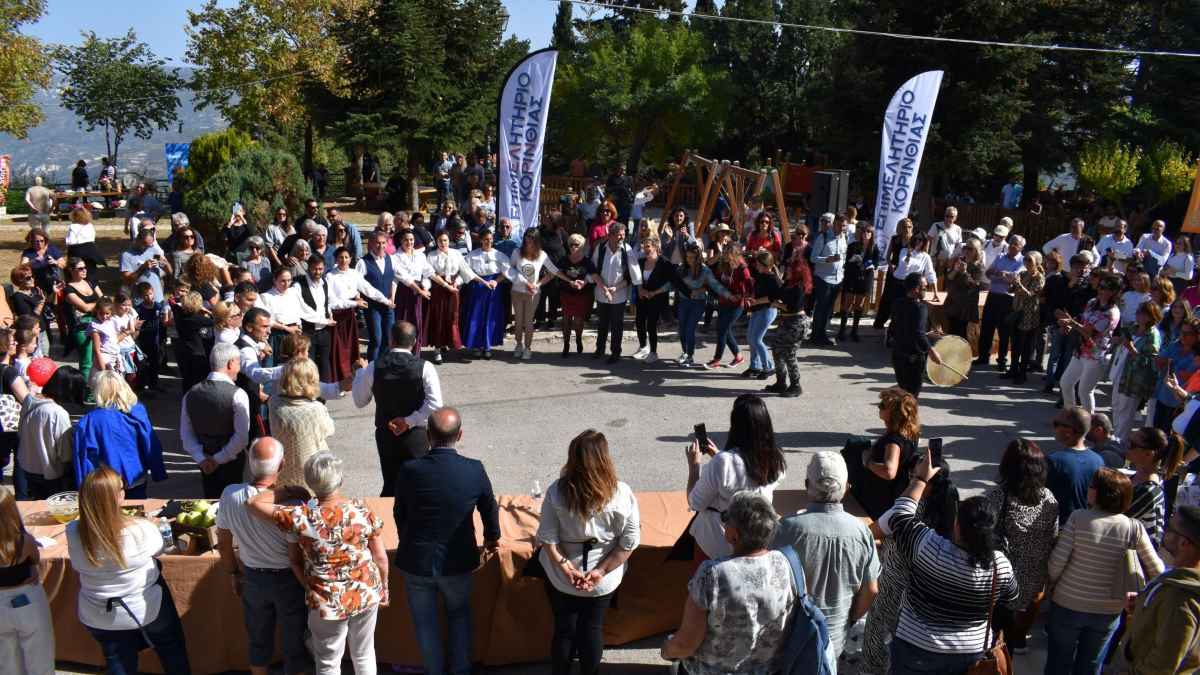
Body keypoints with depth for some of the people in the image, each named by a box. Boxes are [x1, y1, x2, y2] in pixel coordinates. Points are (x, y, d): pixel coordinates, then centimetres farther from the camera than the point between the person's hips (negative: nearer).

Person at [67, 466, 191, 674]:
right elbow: (159, 549, -6)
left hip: (99, 617, 2)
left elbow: (78, 566, -1)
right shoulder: (141, 529, -29)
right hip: (147, 610, -2)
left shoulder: (73, 533, -22)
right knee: (173, 653, 25)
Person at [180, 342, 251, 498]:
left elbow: (186, 435, 1)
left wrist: (202, 459, -3)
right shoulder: (237, 395, -18)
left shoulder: (190, 394, -1)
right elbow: (242, 437, -21)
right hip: (232, 463, -4)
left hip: (206, 465, 5)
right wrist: (219, 459, -12)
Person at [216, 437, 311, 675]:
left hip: (253, 578, 4)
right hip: (289, 579, -3)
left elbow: (224, 543, -4)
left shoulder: (230, 495, -19)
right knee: (295, 642, 18)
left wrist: (233, 573, 14)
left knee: (258, 640, 25)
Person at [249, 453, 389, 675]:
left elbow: (253, 503, -12)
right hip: (366, 594, 2)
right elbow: (380, 558, -5)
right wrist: (383, 590, 11)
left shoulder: (301, 518, -21)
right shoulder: (363, 512, -15)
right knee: (364, 655, 22)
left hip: (327, 602, -2)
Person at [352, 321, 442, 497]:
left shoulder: (373, 367, -8)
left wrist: (359, 372, 18)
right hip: (415, 436, -2)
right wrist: (409, 421, -13)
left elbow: (360, 401, 5)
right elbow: (435, 403, -20)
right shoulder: (424, 367, -13)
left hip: (385, 435, 2)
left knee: (390, 487, 16)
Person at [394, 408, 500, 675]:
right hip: (457, 562, 1)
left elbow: (400, 515, -3)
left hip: (416, 561, 0)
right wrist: (492, 538, 22)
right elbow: (490, 508, 1)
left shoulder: (409, 470, -18)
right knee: (459, 615, 26)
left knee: (425, 622, 20)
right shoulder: (475, 470, -16)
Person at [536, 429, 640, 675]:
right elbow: (629, 542, -15)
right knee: (593, 629, 20)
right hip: (604, 580, 0)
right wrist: (602, 571, -11)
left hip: (562, 578, 0)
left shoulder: (556, 491, -19)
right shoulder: (621, 494, -19)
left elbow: (547, 539, -17)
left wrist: (566, 568, -11)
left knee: (564, 629, 19)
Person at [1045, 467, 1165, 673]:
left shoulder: (1079, 517, -18)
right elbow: (1157, 571, -5)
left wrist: (1052, 582, 2)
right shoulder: (1135, 529, -12)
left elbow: (1058, 561, -18)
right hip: (1109, 611, 2)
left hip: (1068, 605, -2)